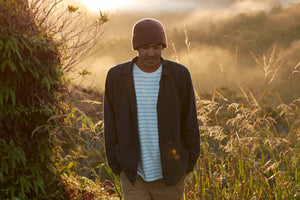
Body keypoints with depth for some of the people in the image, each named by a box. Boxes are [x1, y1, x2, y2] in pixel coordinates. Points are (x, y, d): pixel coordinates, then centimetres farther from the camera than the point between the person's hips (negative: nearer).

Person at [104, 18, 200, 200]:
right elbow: (111, 125, 1)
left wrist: (190, 162, 1)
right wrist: (115, 165, 2)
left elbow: (190, 121, -1)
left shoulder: (180, 75, -9)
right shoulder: (117, 76, -7)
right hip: (133, 174, 0)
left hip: (170, 174, 0)